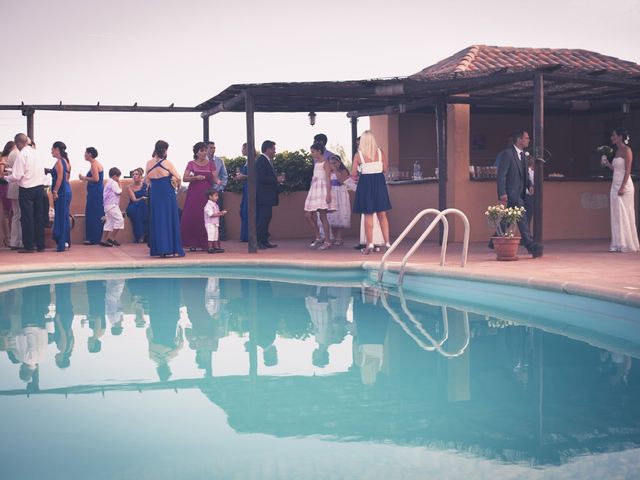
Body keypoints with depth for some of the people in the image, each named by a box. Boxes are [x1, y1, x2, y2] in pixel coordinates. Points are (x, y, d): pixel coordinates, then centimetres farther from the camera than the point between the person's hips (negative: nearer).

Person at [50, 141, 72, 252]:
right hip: (67, 189, 9)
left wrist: (55, 191, -19)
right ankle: (66, 241, 17)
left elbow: (60, 177, -19)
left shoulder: (59, 161, -12)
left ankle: (61, 243, -5)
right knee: (65, 216, 13)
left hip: (61, 191, -9)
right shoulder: (66, 161, 15)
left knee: (60, 216, -6)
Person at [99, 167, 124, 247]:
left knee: (109, 222, 10)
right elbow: (119, 192, -13)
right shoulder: (113, 183, -12)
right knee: (119, 219, -9)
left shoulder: (108, 182, 20)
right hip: (112, 205, -10)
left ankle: (103, 240, 8)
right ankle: (112, 238, -10)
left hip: (108, 206, 10)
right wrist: (119, 184, -1)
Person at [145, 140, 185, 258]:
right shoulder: (167, 163, -9)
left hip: (154, 194, 4)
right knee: (170, 219, 2)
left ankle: (159, 249, 9)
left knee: (157, 220, 9)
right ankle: (173, 249, 1)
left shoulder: (149, 163, 3)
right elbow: (178, 178, -6)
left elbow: (147, 181, 11)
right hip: (167, 193, -4)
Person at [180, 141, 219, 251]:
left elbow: (215, 178, 2)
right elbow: (184, 178, -1)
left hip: (207, 193, 1)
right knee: (192, 217, -6)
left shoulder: (210, 164, 8)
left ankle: (205, 244, 1)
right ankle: (192, 243, 0)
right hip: (194, 193, -1)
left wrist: (218, 181, -20)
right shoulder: (191, 164, 5)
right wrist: (195, 177, -16)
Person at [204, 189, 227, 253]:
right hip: (210, 223, -10)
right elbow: (211, 214, -24)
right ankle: (210, 248, -3)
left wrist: (221, 213, 1)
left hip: (215, 223, 10)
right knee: (211, 236, -8)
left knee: (216, 235, 12)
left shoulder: (215, 205, 15)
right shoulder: (209, 205, -16)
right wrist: (219, 214, -21)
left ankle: (216, 247, 17)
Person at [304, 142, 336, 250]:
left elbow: (328, 179, -13)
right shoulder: (316, 163, 18)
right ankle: (318, 238, 12)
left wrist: (328, 194, -21)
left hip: (322, 190, -9)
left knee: (322, 216, -8)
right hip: (314, 190, 9)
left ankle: (327, 241, -3)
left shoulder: (325, 163, -6)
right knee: (308, 216, 4)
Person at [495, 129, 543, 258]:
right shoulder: (507, 153, -12)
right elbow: (501, 174, -16)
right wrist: (502, 193, -21)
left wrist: (529, 184, 7)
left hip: (520, 193, 9)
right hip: (511, 193, -9)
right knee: (522, 218, -12)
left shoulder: (522, 155, 16)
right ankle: (531, 246, -14)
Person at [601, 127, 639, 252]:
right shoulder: (617, 151, 15)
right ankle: (618, 244, 8)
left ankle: (627, 244, 0)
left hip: (624, 185, -8)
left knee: (624, 214, -5)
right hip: (615, 185, 8)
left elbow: (627, 170, -15)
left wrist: (622, 187, -21)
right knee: (616, 215, 6)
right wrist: (607, 164, 8)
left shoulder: (626, 150, -9)